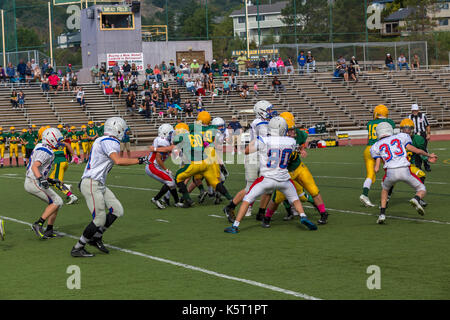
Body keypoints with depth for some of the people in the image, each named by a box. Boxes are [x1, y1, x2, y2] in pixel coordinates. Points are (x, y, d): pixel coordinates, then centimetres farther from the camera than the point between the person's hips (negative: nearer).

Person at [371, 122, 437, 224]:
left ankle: (382, 214, 19)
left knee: (385, 189, 33)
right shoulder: (400, 137, 20)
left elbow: (376, 169, 12)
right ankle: (416, 199, -18)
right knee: (422, 190, 17)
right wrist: (429, 155, 30)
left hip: (390, 172, 1)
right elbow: (416, 150, 13)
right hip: (405, 170, -1)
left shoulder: (377, 146, 18)